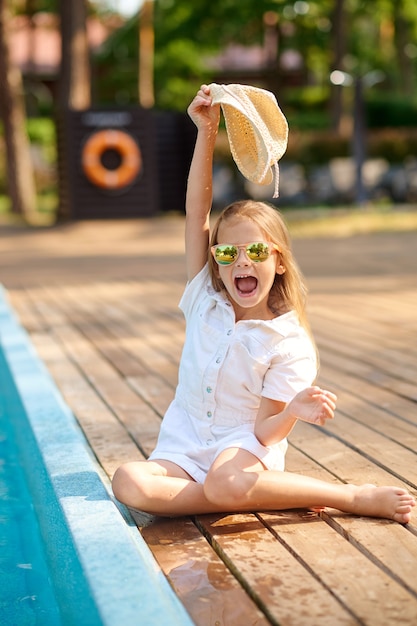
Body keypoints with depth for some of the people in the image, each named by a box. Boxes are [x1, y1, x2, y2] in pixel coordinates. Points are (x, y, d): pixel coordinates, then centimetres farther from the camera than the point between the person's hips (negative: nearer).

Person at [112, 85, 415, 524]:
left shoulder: (290, 343, -10)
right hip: (183, 450, 5)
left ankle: (357, 497, -21)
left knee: (227, 485, -42)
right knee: (129, 483, -30)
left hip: (242, 448, -4)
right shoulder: (205, 302, 2)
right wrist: (207, 133, -10)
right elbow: (196, 212, -4)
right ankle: (280, 497, -22)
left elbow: (264, 432, -12)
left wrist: (294, 412, -34)